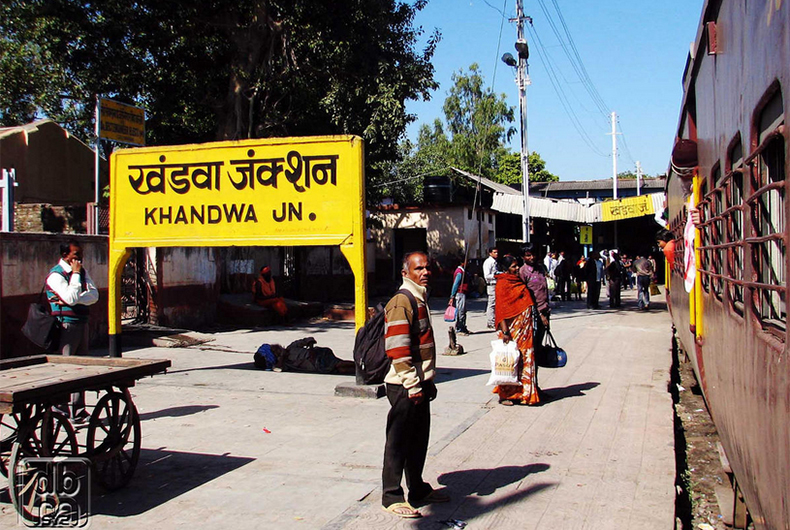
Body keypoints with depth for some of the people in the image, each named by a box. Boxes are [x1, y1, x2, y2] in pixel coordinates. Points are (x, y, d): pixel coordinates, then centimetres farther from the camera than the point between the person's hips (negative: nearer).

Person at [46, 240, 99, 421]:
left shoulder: (82, 271, 13)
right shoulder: (56, 275, -8)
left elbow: (94, 295, 0)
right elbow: (71, 298, -22)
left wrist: (74, 299, -15)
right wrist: (75, 274, -14)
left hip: (82, 324, 7)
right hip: (66, 326, -7)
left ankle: (79, 411, 17)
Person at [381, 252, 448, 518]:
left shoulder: (421, 299, 15)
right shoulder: (401, 302, -16)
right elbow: (398, 350, -21)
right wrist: (413, 385, -21)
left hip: (420, 384, 9)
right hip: (405, 386, -9)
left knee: (419, 439, 18)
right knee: (398, 442, 0)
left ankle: (418, 489, 30)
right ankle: (391, 497, 10)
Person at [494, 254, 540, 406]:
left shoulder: (519, 282, 17)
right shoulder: (502, 283, -9)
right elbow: (501, 308, -14)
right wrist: (504, 331, -21)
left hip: (525, 328, 8)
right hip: (512, 328, -8)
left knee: (526, 358, 8)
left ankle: (525, 393, 15)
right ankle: (506, 394, 6)